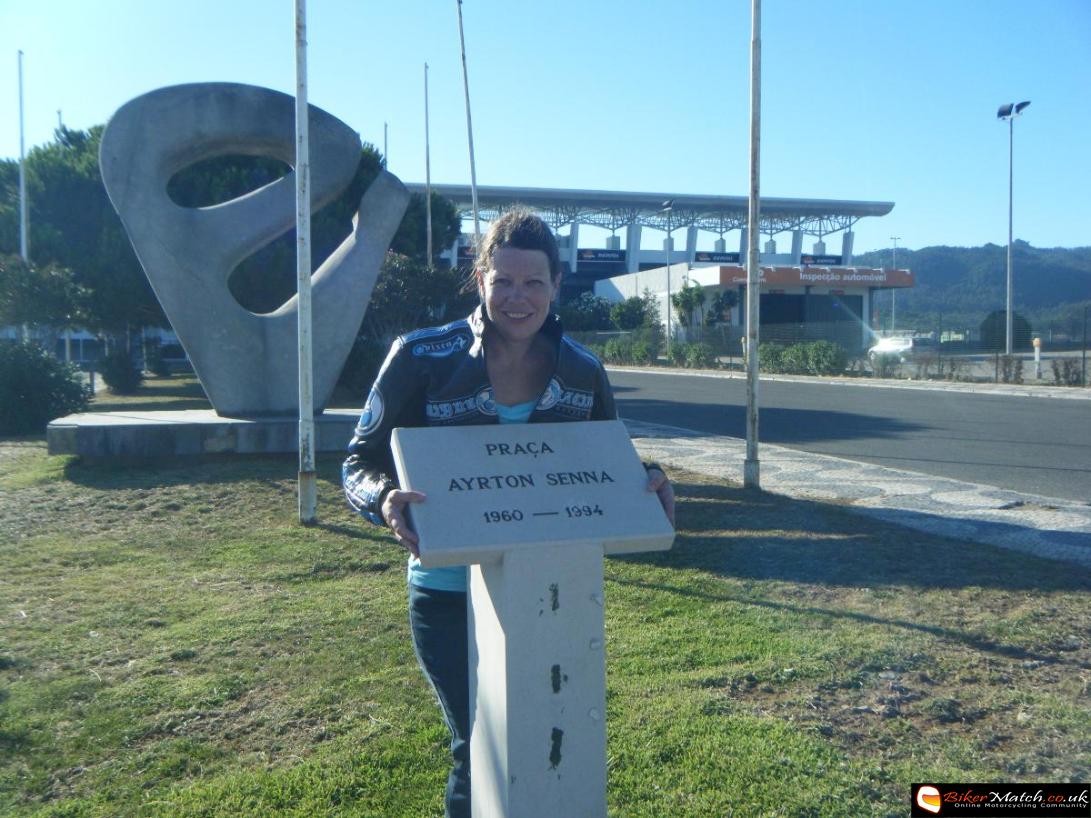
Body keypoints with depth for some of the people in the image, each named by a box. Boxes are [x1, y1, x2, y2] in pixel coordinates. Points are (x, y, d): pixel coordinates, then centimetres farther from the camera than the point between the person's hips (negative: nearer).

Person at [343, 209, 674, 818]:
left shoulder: (582, 370, -2)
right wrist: (386, 501, -31)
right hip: (452, 595, -3)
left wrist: (648, 485, -13)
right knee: (482, 751, 4)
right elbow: (362, 463, -8)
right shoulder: (422, 358, -12)